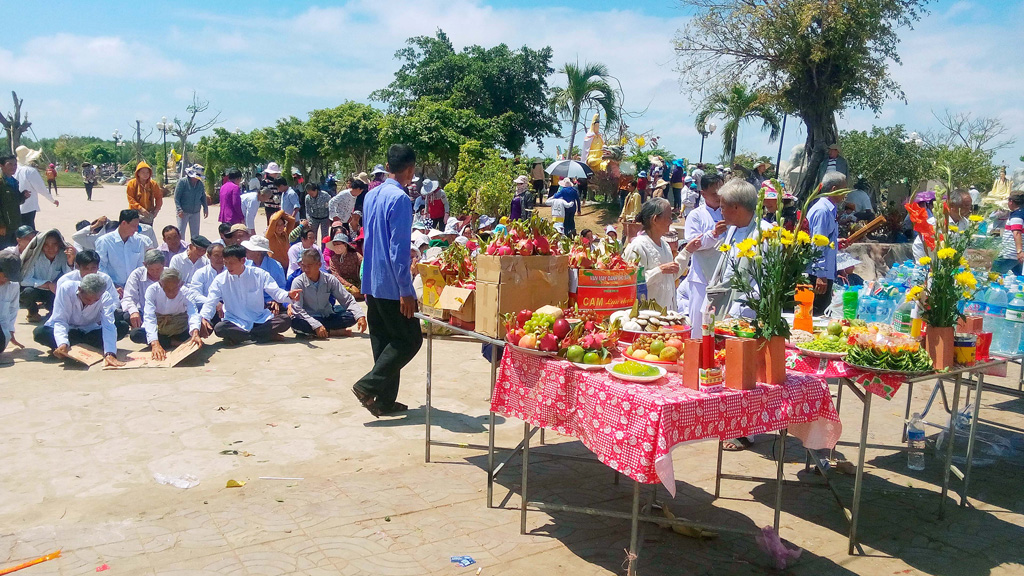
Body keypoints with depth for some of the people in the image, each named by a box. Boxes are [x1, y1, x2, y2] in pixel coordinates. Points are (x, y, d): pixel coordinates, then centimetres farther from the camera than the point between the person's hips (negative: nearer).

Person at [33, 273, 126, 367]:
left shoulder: (104, 297, -23)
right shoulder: (66, 289, -26)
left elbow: (108, 326, -34)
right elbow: (60, 320, -28)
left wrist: (110, 354, -50)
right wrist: (63, 344, -47)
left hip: (89, 332, 1)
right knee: (39, 333, -31)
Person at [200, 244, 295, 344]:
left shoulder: (259, 274, 0)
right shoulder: (220, 280, 1)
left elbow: (276, 292, -3)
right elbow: (210, 302, -1)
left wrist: (289, 296, -26)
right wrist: (204, 318, -23)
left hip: (260, 321, 1)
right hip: (235, 324, 0)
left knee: (286, 320, -24)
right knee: (219, 328, -33)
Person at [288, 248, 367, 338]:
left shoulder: (330, 280, -1)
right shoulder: (298, 282, -9)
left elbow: (348, 300, 0)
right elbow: (297, 310, -17)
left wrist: (360, 316, -19)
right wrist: (316, 325, -32)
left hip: (328, 317, 2)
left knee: (352, 316, -19)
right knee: (295, 322, -37)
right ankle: (335, 332, -29)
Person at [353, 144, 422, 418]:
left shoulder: (371, 196, 10)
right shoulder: (399, 199, -17)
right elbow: (399, 248, -20)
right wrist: (406, 290, -18)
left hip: (371, 282, 9)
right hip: (391, 284, -9)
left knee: (383, 341, 14)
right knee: (409, 339, 2)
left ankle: (385, 401, 19)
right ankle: (368, 385, -4)